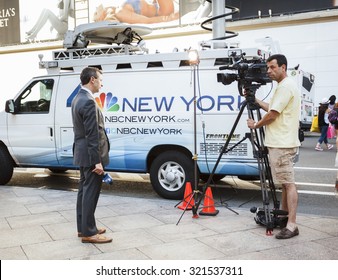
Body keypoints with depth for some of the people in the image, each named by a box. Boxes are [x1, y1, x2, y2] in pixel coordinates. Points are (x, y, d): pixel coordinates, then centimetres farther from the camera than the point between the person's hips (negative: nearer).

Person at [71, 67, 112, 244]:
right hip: (90, 155, -10)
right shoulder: (88, 102, -21)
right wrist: (97, 161, -21)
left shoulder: (78, 99, 12)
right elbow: (92, 135, -23)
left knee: (84, 190, 16)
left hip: (82, 153, 10)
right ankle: (88, 232, 6)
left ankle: (83, 227, 25)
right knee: (90, 193, -2)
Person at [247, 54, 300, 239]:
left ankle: (292, 225, -11)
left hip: (282, 144, -11)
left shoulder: (285, 86, -13)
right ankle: (284, 215, 25)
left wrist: (255, 125, -2)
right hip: (280, 143, 11)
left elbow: (272, 114, -16)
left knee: (288, 183, -12)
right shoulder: (284, 86, 20)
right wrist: (255, 100, 19)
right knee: (285, 182, 16)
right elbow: (271, 108, 26)